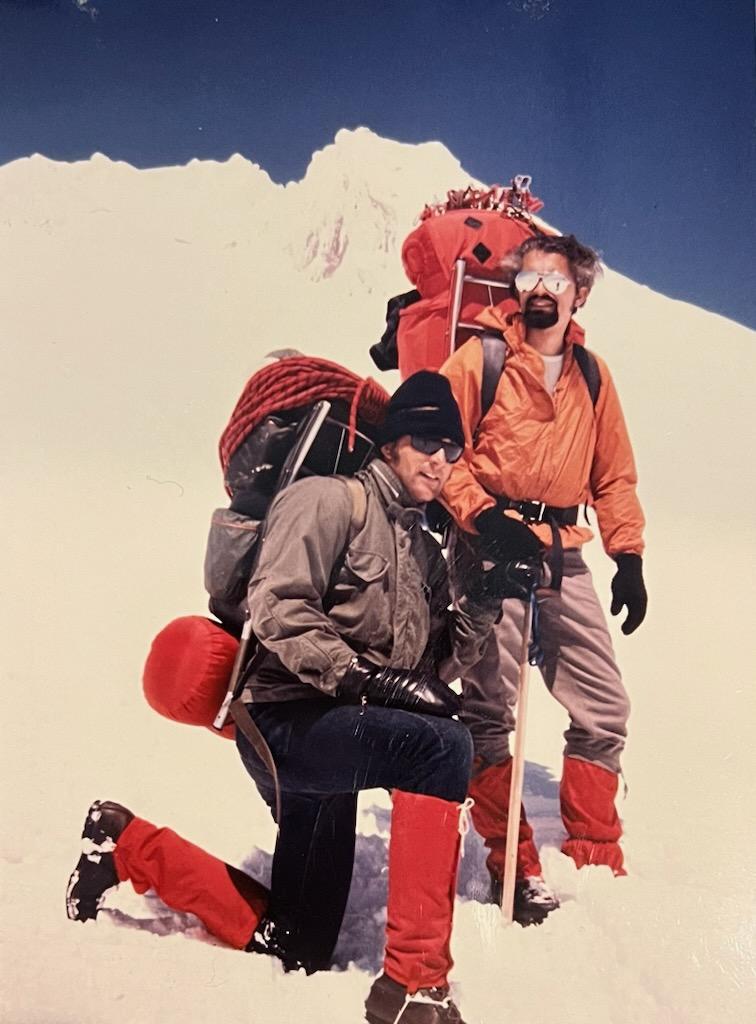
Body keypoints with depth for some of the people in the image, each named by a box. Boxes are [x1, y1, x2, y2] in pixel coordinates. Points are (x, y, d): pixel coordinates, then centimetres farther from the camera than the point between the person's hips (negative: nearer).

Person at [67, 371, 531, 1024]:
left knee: (297, 950, 16)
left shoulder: (426, 551, 16)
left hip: (333, 739, 9)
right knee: (443, 747, -33)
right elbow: (277, 608, -19)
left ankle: (127, 844, 30)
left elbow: (433, 668, 11)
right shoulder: (332, 500, -6)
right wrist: (366, 676, -25)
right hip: (285, 721, -8)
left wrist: (483, 604, -3)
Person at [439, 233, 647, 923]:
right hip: (491, 550, -4)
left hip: (563, 555, 5)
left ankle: (597, 865, 19)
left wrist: (629, 558, 10)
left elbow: (615, 475, 16)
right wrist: (480, 513, -16)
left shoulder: (593, 374, 13)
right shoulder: (480, 358, 1)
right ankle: (514, 871, 11)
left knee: (604, 710, 4)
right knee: (492, 712, -2)